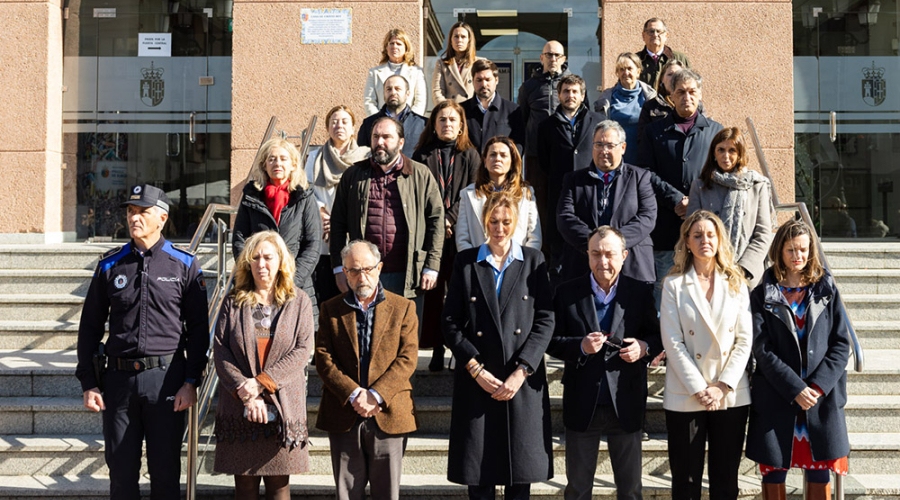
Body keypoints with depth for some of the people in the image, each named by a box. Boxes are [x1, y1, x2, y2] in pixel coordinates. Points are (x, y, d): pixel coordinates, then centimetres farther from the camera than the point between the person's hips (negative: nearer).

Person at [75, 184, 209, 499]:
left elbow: (198, 328, 2)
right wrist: (88, 383, 4)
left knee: (165, 471, 4)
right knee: (121, 470, 7)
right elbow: (90, 326, 11)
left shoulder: (185, 265, 3)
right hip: (119, 378, 2)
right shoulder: (110, 265, 8)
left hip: (166, 378, -2)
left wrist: (191, 381, -6)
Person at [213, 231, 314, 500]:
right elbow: (220, 350, 0)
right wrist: (245, 393, -12)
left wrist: (261, 382, -14)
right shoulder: (234, 302, 8)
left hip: (282, 407, -1)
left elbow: (302, 350, -4)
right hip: (239, 410, 1)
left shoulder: (299, 302, 6)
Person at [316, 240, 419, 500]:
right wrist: (353, 394, -14)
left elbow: (407, 358, -3)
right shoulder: (331, 309, 8)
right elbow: (323, 359, 0)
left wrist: (376, 395, -15)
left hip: (388, 414, -1)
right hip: (343, 417, 1)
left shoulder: (403, 308, 5)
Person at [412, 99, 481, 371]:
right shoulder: (423, 155, 11)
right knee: (433, 290, -2)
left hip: (460, 234, 0)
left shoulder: (470, 155, 10)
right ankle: (437, 351, 2)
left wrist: (450, 219, -9)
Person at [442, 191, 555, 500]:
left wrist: (522, 371, -10)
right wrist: (476, 369, -8)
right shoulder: (466, 262, 7)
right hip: (477, 381, 0)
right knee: (478, 470, 2)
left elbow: (545, 320, 1)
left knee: (521, 472, 4)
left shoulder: (533, 261, 7)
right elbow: (451, 323, 3)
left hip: (523, 381, 0)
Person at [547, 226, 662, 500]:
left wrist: (644, 347, -15)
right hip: (582, 406, 0)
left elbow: (657, 337, 7)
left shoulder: (641, 292, 2)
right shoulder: (568, 292, 1)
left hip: (625, 405, 0)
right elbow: (552, 341, 0)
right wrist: (581, 347, -18)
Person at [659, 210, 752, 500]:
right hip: (685, 398, -2)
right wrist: (699, 389, -12)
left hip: (732, 396, 2)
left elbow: (745, 340, 2)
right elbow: (672, 343, -5)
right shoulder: (674, 285, 1)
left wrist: (723, 386, -8)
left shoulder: (736, 283, 8)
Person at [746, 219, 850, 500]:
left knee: (820, 474, 4)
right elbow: (762, 350, -6)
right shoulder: (763, 296, 2)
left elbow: (842, 344, 3)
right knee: (774, 472, 3)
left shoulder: (826, 291, 8)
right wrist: (795, 389, -15)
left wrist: (819, 386, -10)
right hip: (776, 399, -1)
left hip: (822, 399, 1)